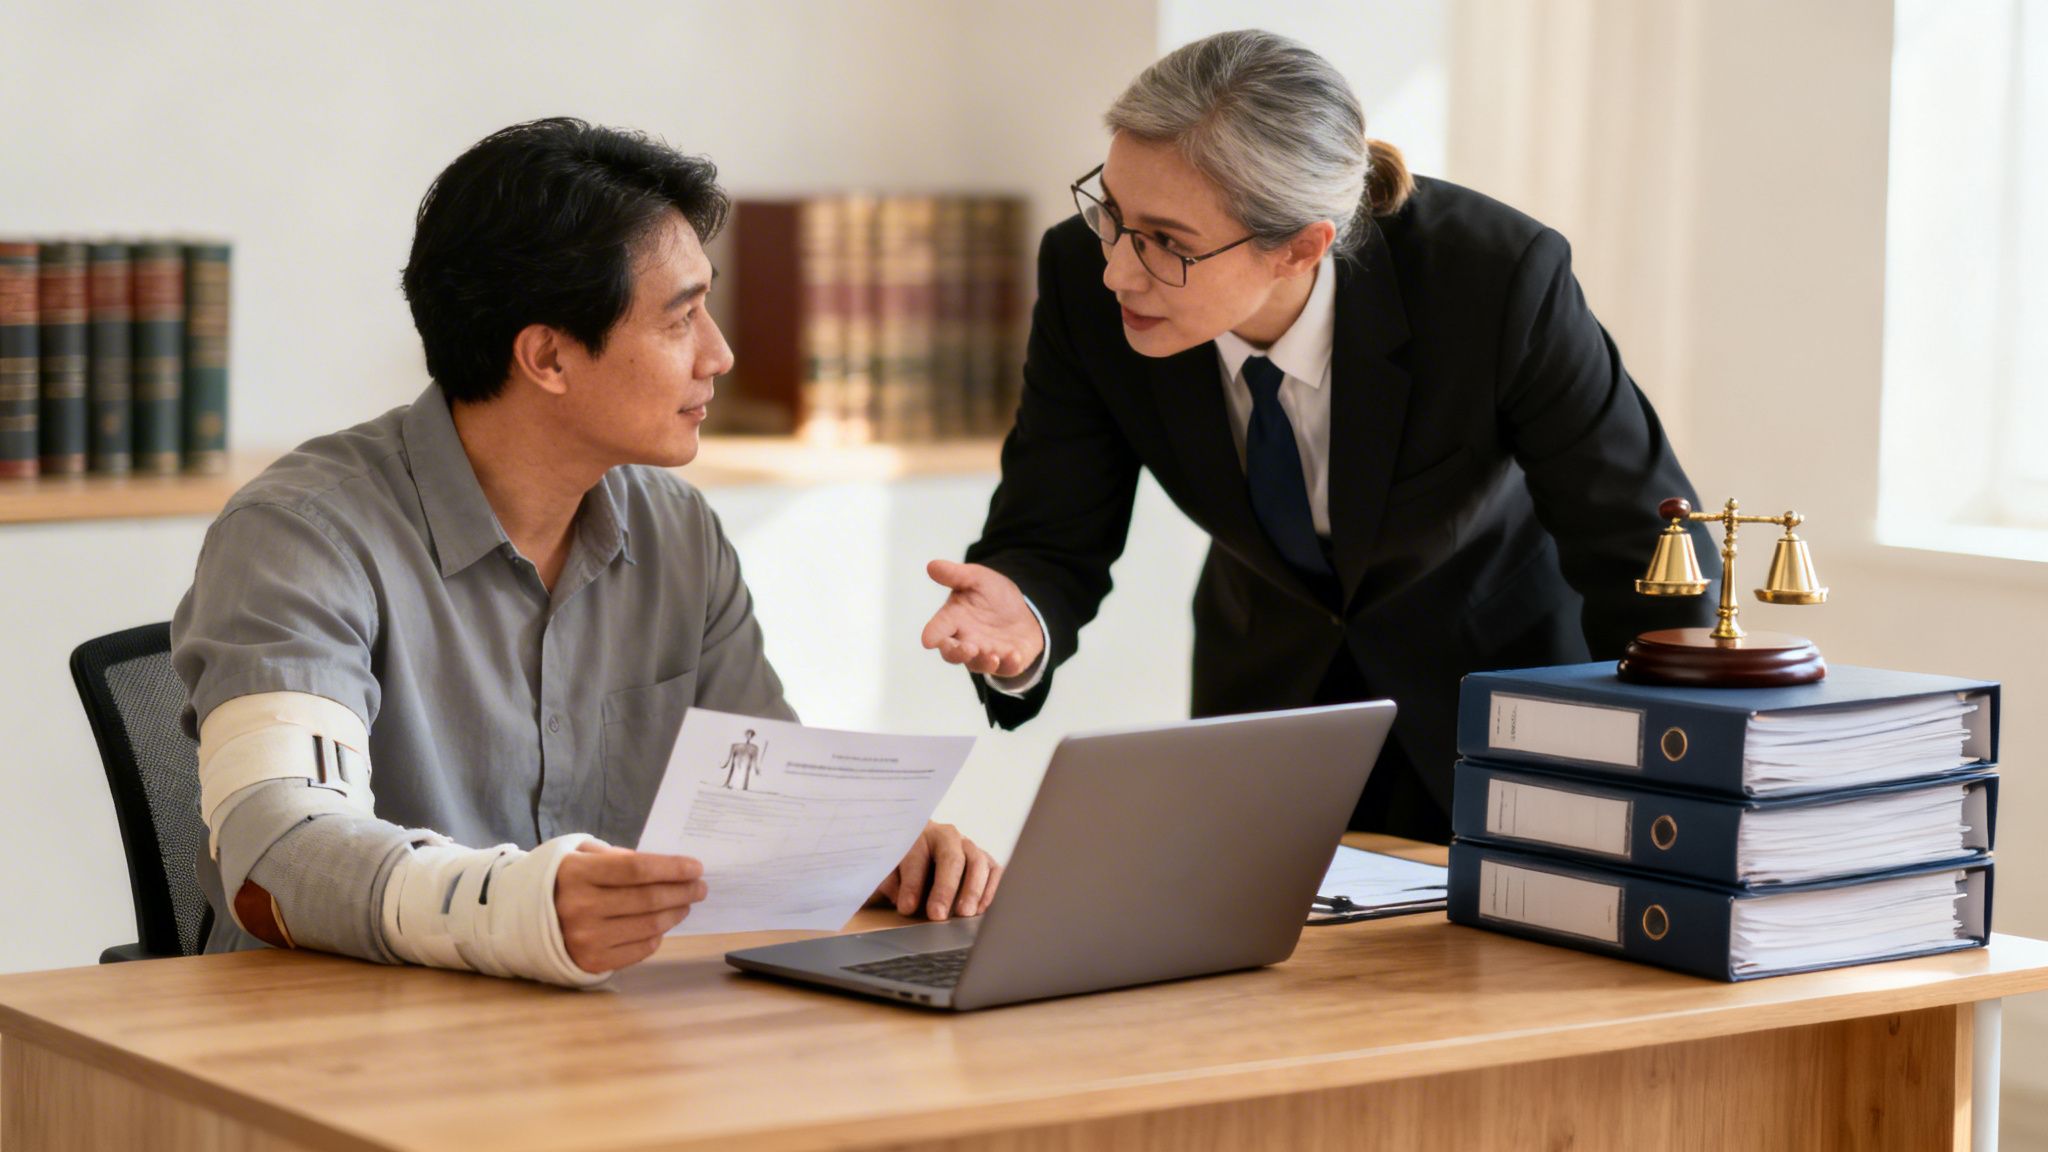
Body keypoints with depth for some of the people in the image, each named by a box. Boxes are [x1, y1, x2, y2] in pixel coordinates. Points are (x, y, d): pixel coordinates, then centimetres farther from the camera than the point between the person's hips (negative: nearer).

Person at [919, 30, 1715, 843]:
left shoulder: (1498, 277, -33)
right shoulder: (1085, 276, -25)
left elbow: (1650, 563, -23)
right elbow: (1053, 543, -14)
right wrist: (1023, 626, -38)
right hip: (1268, 686, 2)